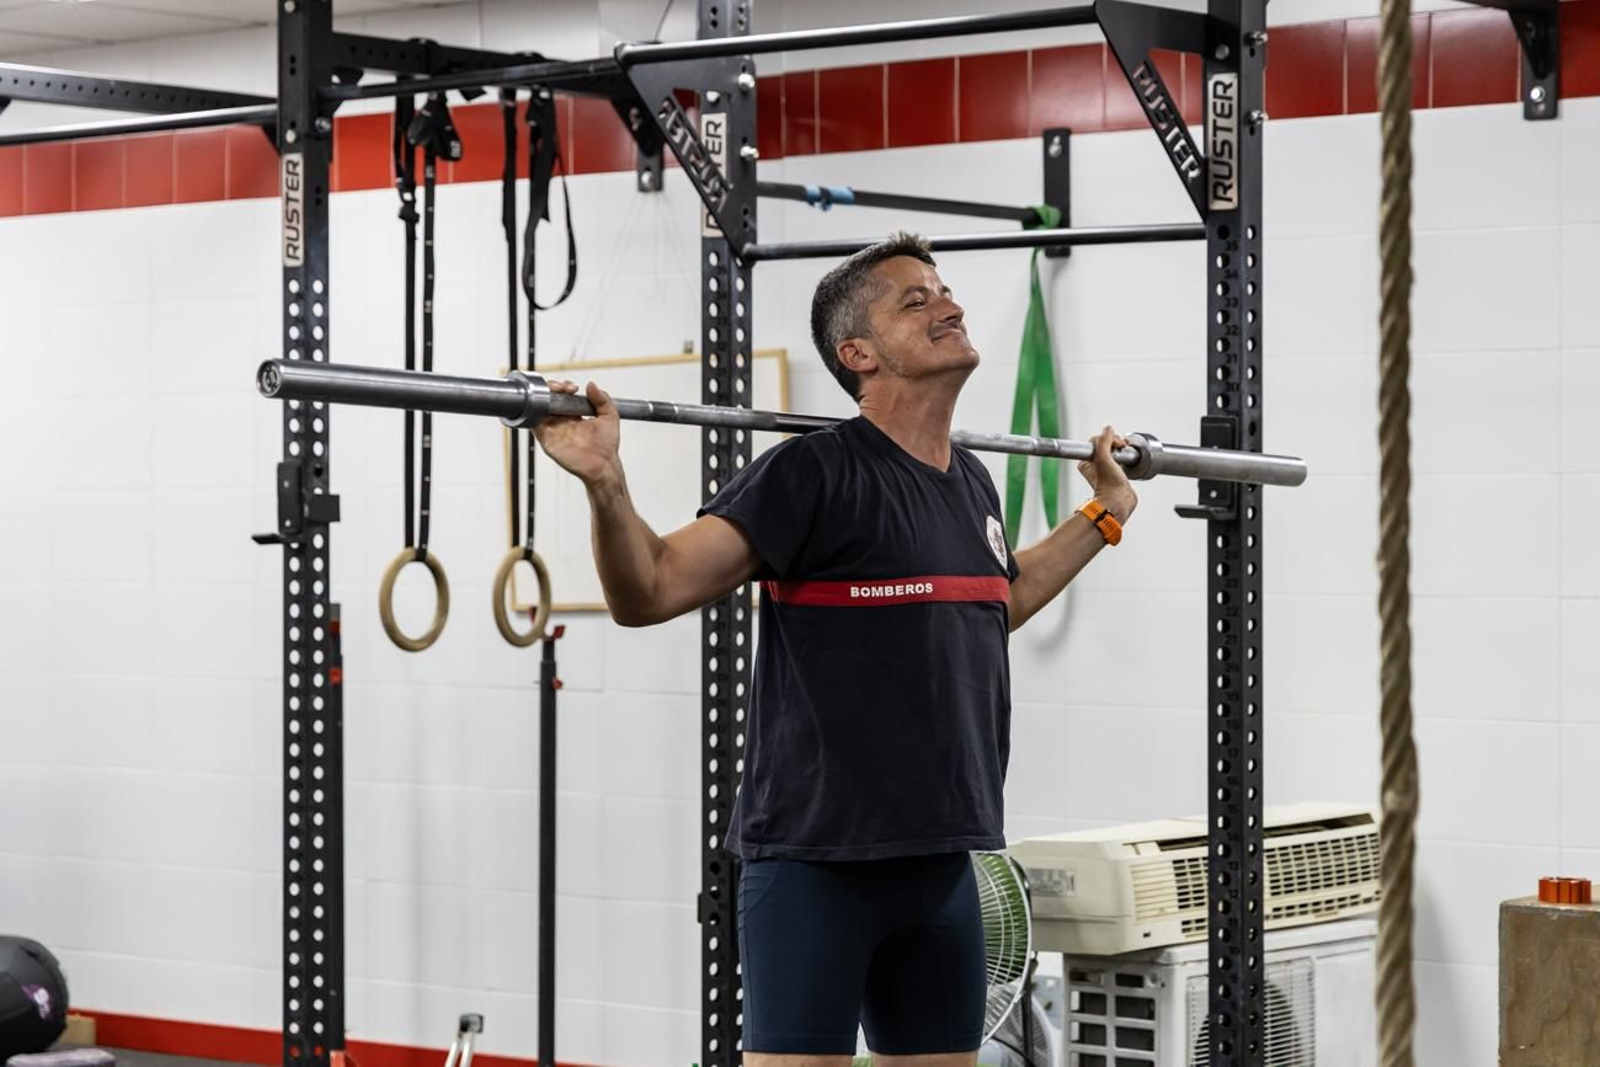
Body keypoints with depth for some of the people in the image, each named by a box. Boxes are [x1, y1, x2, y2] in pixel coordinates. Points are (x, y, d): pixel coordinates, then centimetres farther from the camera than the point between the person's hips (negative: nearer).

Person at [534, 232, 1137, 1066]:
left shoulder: (971, 485, 12)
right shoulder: (815, 475, -12)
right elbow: (649, 592, -15)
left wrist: (1103, 513, 34)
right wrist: (605, 481, -31)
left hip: (939, 862, 8)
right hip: (816, 862, -8)